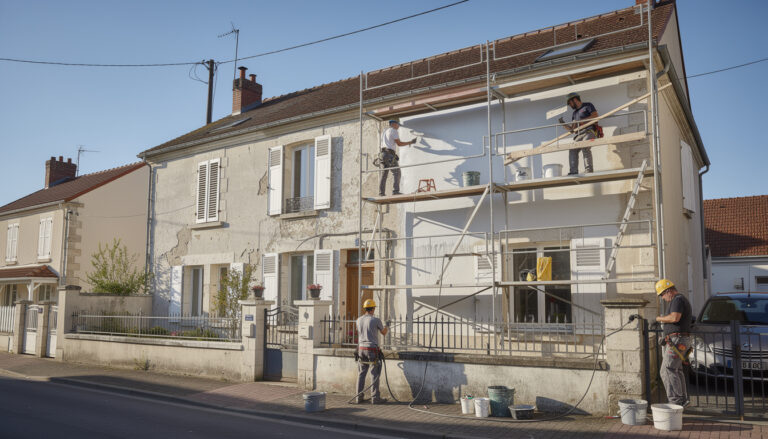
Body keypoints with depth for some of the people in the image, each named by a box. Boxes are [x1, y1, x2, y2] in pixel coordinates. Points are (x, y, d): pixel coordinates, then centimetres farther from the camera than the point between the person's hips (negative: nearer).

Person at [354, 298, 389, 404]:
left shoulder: (359, 320, 4)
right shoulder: (376, 320, -11)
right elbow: (383, 333, 6)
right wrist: (386, 328, 30)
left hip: (361, 348, 5)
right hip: (372, 349, -5)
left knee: (362, 373, 12)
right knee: (375, 374, 1)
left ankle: (359, 397, 14)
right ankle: (375, 397, 3)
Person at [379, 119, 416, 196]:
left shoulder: (384, 132, 24)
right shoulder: (393, 131, -2)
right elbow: (399, 143, -8)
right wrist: (410, 142, -1)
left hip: (383, 153, 9)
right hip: (390, 154, -9)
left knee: (384, 174, 6)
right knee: (396, 172, -11)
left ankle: (381, 193, 0)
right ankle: (395, 191, -22)